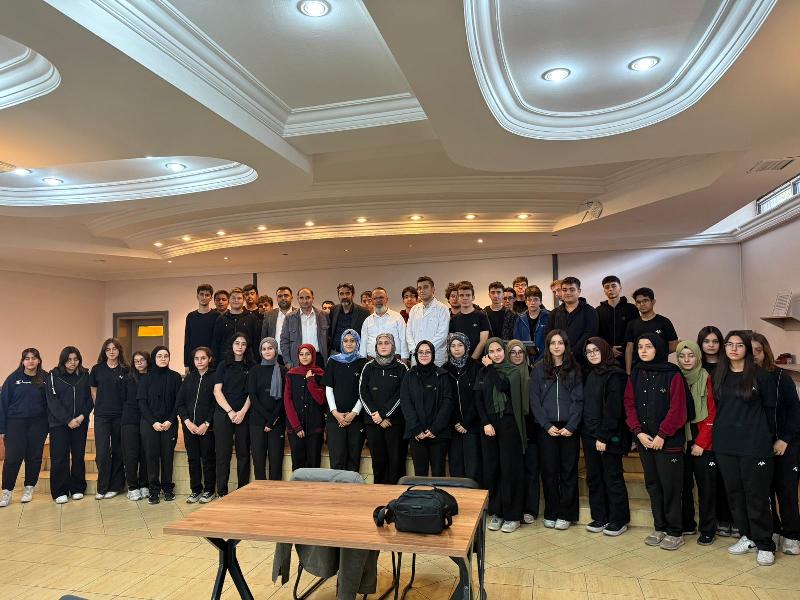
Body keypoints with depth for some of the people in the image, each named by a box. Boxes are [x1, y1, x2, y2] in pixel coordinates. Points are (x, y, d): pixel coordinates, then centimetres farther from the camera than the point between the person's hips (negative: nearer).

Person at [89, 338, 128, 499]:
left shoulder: (126, 371, 1)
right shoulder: (97, 369, 4)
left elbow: (130, 394, 6)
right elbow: (93, 390, 12)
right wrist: (100, 406, 7)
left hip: (120, 416, 0)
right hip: (101, 416, 0)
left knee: (118, 451, 7)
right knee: (102, 452, -4)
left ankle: (115, 486, 17)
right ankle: (102, 488, 8)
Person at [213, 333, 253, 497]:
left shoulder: (251, 367, 8)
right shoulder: (223, 365, 8)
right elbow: (217, 391, 1)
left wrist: (242, 412, -10)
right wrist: (230, 411, -9)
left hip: (244, 415, 0)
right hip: (223, 414, 0)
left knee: (243, 453, 4)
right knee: (223, 453, 0)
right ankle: (222, 492, 6)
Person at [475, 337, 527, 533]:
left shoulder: (513, 371, 1)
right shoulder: (482, 373, 10)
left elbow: (503, 386, -19)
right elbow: (478, 400, 5)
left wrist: (491, 368, -8)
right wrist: (485, 423, -5)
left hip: (509, 423, -3)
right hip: (488, 424, 3)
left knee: (510, 469, -2)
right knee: (491, 468, 5)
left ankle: (512, 515, 8)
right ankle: (495, 512, 16)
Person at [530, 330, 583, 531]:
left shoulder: (574, 369, 6)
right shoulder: (539, 369, 4)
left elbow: (578, 400, 1)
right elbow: (534, 400, 0)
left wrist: (571, 426, -10)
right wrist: (547, 425, -9)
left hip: (569, 428, 0)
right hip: (546, 428, 0)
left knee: (568, 471, 6)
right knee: (548, 471, 5)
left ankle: (566, 514, 17)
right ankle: (551, 513, 17)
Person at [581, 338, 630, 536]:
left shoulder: (614, 375, -10)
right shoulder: (590, 375, 13)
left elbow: (613, 410, -16)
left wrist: (604, 437, -18)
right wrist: (589, 433, 7)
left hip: (609, 437, -7)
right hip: (590, 435, 7)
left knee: (612, 477, 2)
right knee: (594, 478, 11)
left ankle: (619, 520, 15)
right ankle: (599, 517, 21)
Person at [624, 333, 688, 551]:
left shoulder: (672, 374, -8)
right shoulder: (636, 374, 7)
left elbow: (677, 409, -12)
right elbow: (629, 404, 5)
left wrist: (662, 435, -14)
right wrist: (639, 432, -5)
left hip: (668, 441, -5)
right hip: (644, 440, 5)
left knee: (670, 486, 1)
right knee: (652, 484, 12)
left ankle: (674, 532, 14)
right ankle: (659, 527, 24)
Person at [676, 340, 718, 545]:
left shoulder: (706, 379, -4)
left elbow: (711, 414, -7)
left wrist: (701, 442, -10)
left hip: (702, 442, -3)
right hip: (680, 441, 3)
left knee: (706, 486, 3)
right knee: (684, 484, 9)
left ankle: (707, 530, 16)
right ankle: (687, 524, 23)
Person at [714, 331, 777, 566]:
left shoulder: (762, 376, -3)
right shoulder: (719, 376, 9)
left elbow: (770, 410, 2)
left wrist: (769, 438, 4)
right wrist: (718, 435, 11)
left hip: (755, 446, -4)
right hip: (726, 445, 4)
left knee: (757, 495, 1)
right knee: (735, 493, 10)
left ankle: (765, 545, 13)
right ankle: (747, 537, 24)